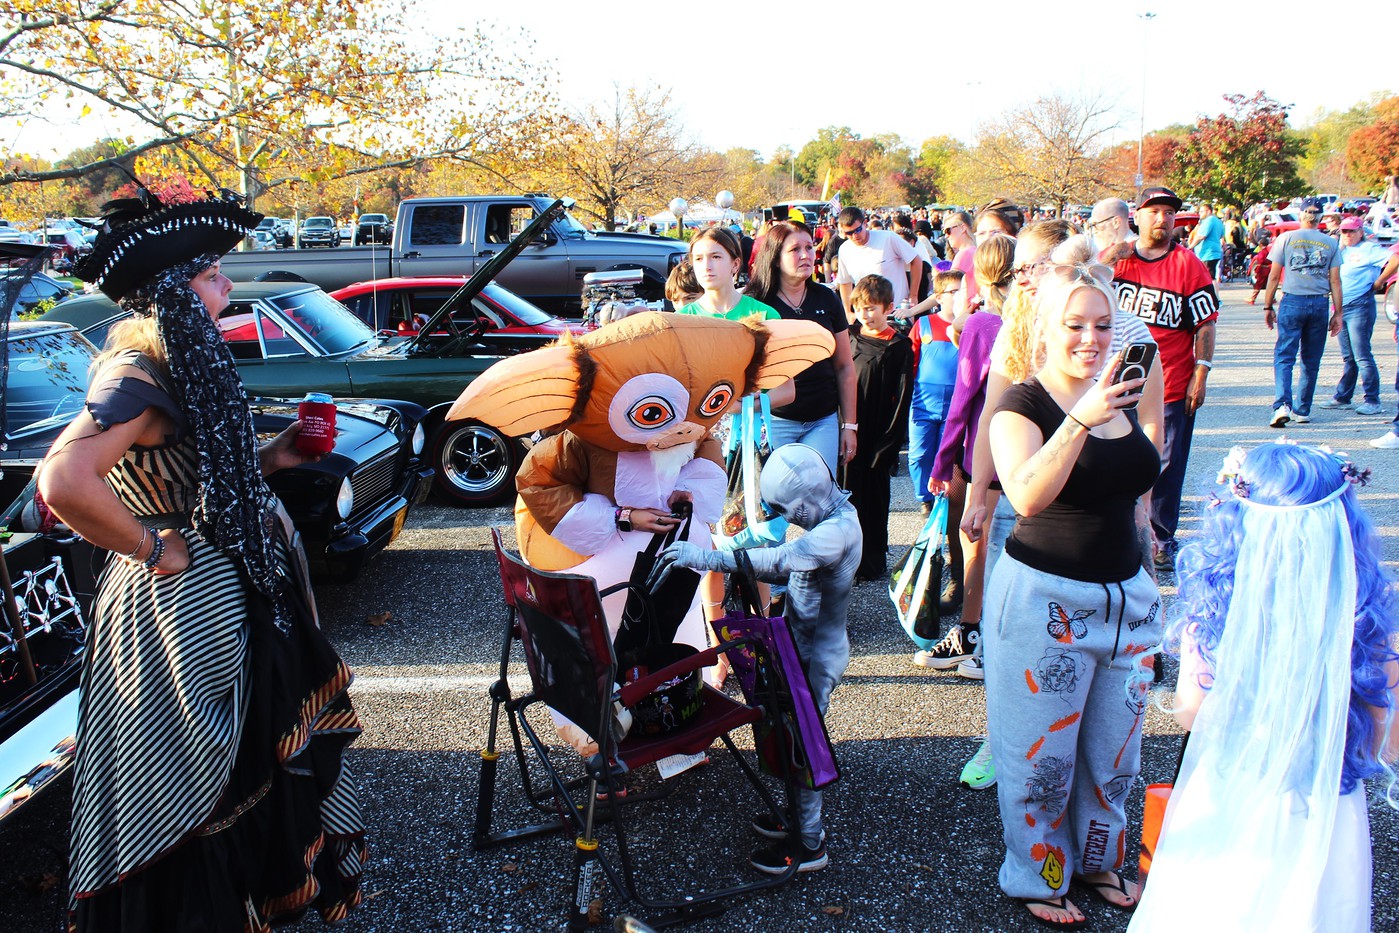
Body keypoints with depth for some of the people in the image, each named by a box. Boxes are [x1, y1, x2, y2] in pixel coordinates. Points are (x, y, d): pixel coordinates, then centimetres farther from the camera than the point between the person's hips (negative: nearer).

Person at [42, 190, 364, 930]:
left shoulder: (183, 362, 8)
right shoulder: (138, 376, -23)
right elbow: (63, 484, -37)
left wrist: (265, 459, 5)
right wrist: (151, 549, -25)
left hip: (230, 595, 10)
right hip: (183, 608, -10)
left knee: (236, 771, 25)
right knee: (188, 786, 7)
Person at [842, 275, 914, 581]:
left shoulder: (900, 347, -3)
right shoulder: (848, 339, 6)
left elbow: (902, 399, -4)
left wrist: (889, 444, -8)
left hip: (877, 437, -3)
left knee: (874, 498, 6)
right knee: (847, 495, 6)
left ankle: (872, 562, 19)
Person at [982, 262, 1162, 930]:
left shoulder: (1121, 397, 7)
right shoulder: (1023, 404, -13)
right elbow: (1028, 496, -32)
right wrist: (1079, 420, -43)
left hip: (1126, 595, 6)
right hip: (1043, 599, -6)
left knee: (1114, 745, 17)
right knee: (1043, 752, 7)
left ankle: (1097, 860, 40)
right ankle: (1036, 877, 29)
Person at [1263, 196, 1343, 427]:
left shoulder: (1286, 238, 1)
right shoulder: (1331, 243, 6)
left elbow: (1273, 276, 0)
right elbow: (1335, 281, 4)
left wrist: (1268, 306, 7)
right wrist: (1338, 313, 9)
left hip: (1293, 302, -2)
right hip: (1320, 304, 2)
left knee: (1284, 356, -2)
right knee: (1311, 361, 10)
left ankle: (1282, 405, -20)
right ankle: (1302, 410, 14)